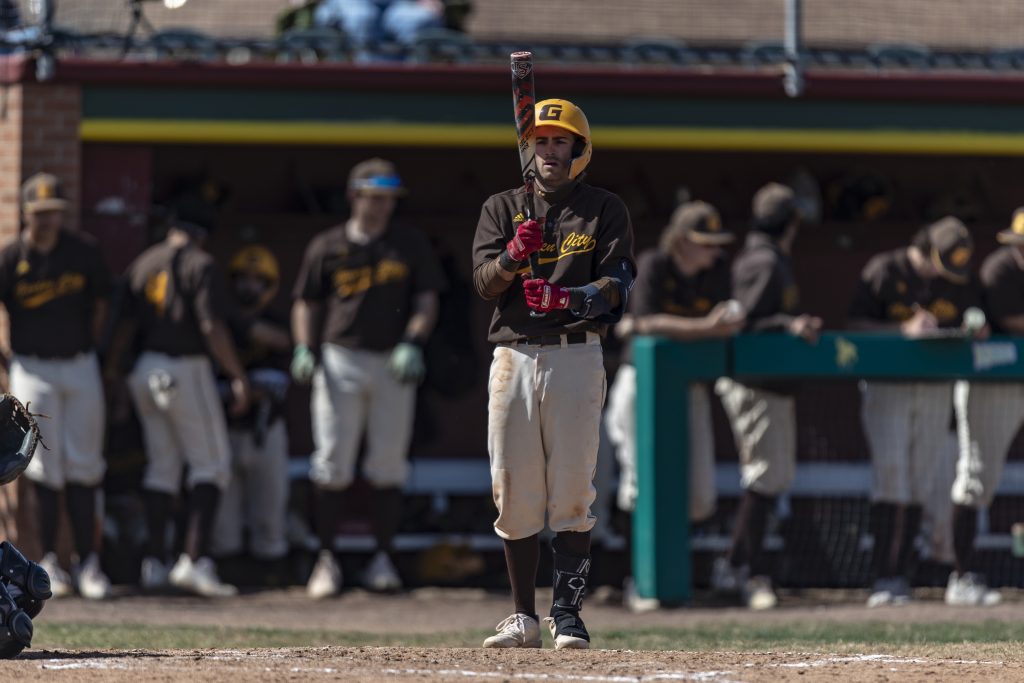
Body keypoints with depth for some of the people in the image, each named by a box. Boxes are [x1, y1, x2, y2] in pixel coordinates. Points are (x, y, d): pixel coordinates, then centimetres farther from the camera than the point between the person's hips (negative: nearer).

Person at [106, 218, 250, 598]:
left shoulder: (142, 264, 9)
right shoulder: (200, 265, -9)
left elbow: (125, 325, 8)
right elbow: (212, 328, -17)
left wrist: (111, 375, 14)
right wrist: (239, 377, -13)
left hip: (145, 371, 6)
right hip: (186, 372, -6)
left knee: (161, 466, 14)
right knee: (211, 465, -1)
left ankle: (154, 563, 12)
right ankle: (194, 560, -14)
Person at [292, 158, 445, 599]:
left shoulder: (410, 244, 6)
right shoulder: (327, 247, 5)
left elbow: (427, 301, 5)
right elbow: (307, 303, 10)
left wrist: (413, 343, -12)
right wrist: (304, 349, -5)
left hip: (392, 364, 1)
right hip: (339, 360, -1)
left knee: (389, 466, 2)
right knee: (332, 464, -4)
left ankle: (383, 559, 8)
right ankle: (327, 559, 1)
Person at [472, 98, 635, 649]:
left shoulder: (604, 210, 8)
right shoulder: (501, 209, 14)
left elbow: (617, 284, -5)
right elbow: (484, 283, 1)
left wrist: (568, 298, -24)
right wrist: (513, 255, -20)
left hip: (576, 356, -2)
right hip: (513, 356, 2)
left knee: (572, 492, -7)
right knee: (514, 492, 1)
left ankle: (567, 614, -5)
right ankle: (524, 618, 7)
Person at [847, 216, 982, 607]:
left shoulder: (962, 283, 6)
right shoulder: (884, 271, -6)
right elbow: (856, 324, -8)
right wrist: (904, 329, -22)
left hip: (936, 388, 4)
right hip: (887, 385, -4)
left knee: (920, 481, 3)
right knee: (890, 472, -13)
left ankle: (898, 577, 9)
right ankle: (884, 577, -13)